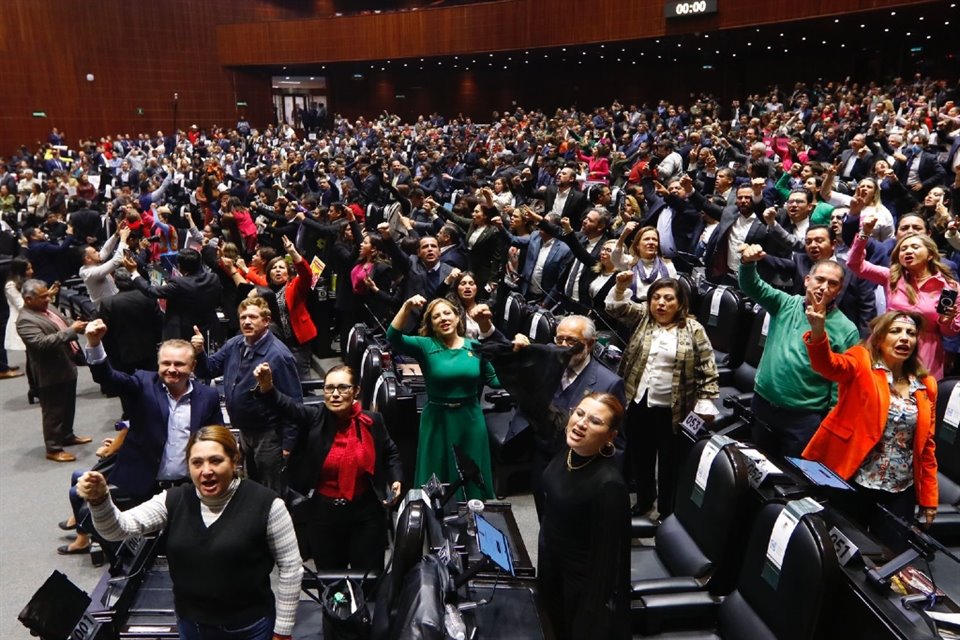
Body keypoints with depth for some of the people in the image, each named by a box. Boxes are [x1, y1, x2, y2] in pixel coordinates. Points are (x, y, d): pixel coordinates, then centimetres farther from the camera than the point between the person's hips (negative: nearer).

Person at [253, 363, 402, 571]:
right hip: (324, 514, 0)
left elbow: (390, 453, 12)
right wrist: (267, 388, -49)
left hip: (366, 514, 0)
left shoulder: (372, 421, -6)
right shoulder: (314, 419, -10)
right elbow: (286, 405, -30)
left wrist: (396, 479, -3)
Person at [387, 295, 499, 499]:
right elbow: (393, 338, -20)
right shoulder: (425, 346, -5)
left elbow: (493, 379, 9)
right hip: (438, 421, -2)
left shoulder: (475, 346, 2)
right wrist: (406, 308, -33)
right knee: (437, 481, 11)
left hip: (470, 419, 2)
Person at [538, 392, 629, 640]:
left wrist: (593, 613, -16)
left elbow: (607, 556, -25)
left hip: (581, 582, -7)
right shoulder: (569, 450, -12)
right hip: (551, 565, 7)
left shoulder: (608, 485, -34)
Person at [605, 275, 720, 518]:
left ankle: (667, 511, 28)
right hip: (639, 402, 3)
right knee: (639, 456, 17)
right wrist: (620, 287, -25)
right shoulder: (642, 317, 4)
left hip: (672, 409, -3)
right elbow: (615, 307, -7)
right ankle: (644, 499, 39)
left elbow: (707, 370, -4)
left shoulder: (694, 330, -4)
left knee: (670, 462, 10)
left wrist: (705, 404, -9)